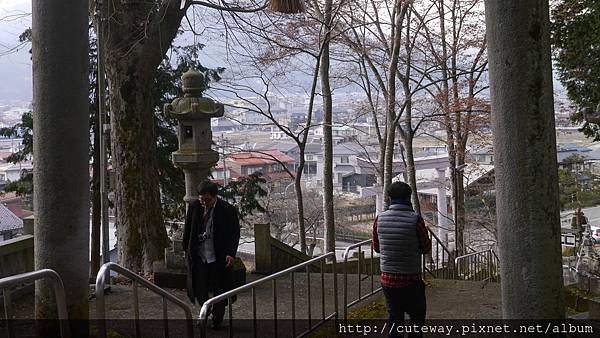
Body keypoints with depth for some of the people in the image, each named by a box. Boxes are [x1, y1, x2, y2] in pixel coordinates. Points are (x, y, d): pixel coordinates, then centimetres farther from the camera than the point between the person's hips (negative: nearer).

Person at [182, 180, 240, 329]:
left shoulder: (228, 210, -10)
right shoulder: (194, 207, 0)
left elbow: (235, 234, -5)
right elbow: (187, 230, 11)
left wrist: (231, 254, -16)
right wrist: (186, 250, 11)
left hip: (219, 258, -2)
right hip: (198, 256, 2)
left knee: (219, 290, 8)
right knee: (199, 289, 0)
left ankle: (217, 319, 28)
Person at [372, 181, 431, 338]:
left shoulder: (379, 219, -5)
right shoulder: (415, 219, -15)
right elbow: (426, 248, -3)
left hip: (388, 279, 3)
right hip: (411, 279, -3)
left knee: (394, 317, 16)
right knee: (417, 316, 15)